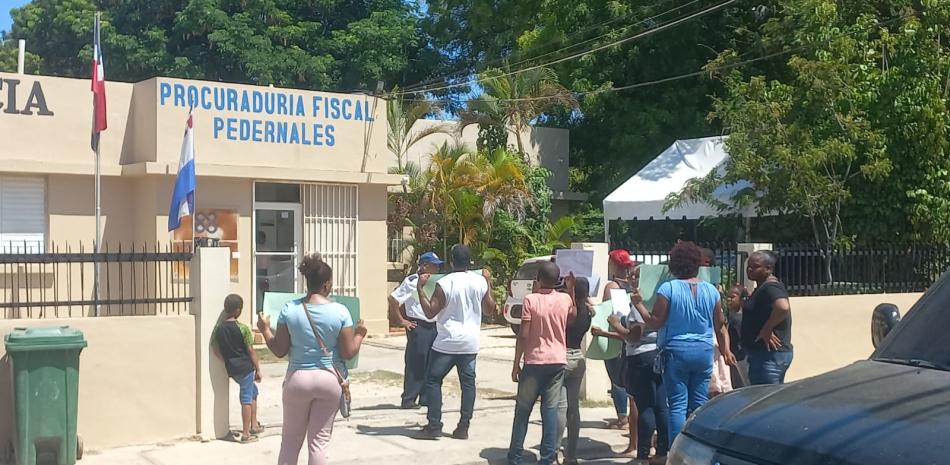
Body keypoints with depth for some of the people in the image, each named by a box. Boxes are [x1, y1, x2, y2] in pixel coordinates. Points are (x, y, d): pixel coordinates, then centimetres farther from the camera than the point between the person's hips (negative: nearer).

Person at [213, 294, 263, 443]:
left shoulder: (219, 328, 2)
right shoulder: (243, 328, -13)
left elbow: (217, 350, 5)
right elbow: (251, 350, -10)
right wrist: (258, 369, -3)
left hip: (231, 369, 6)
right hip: (245, 367, -6)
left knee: (253, 391, 24)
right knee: (246, 399, 1)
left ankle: (254, 424, 27)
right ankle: (246, 433, 4)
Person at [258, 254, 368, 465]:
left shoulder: (289, 309, -6)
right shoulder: (340, 312, -9)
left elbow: (280, 350, -2)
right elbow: (348, 353, -6)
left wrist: (265, 330, 15)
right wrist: (359, 334, 12)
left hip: (298, 378, 1)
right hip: (329, 380, -1)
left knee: (290, 440, 14)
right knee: (319, 441, 8)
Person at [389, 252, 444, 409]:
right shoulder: (412, 282, -12)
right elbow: (393, 299, -15)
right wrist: (402, 320, -12)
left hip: (433, 326, 8)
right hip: (418, 327, -8)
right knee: (415, 364, -6)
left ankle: (426, 397, 18)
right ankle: (408, 399, 1)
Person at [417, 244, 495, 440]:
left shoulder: (444, 283, -13)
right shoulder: (480, 281, 0)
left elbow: (430, 312, -11)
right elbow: (490, 309, 12)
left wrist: (420, 288, -6)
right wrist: (489, 283, 20)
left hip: (446, 343, -4)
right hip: (470, 343, 4)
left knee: (433, 380, 6)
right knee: (468, 382, 9)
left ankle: (434, 426, 2)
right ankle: (463, 427, 7)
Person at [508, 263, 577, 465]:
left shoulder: (531, 300, -10)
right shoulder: (565, 299, 1)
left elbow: (523, 335, -10)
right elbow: (573, 318, 22)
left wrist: (516, 364, -3)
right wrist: (571, 289, 22)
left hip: (534, 362, -3)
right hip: (558, 361, 3)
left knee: (523, 410, 7)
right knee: (550, 410, 4)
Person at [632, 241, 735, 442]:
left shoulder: (668, 288, -9)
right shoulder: (711, 290, 4)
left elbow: (655, 322, -8)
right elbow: (720, 326, 9)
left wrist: (638, 304, 5)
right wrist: (726, 350, 17)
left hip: (676, 351, -4)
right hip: (704, 351, 4)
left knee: (678, 405, -1)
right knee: (699, 405, 11)